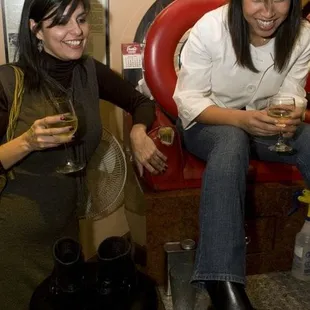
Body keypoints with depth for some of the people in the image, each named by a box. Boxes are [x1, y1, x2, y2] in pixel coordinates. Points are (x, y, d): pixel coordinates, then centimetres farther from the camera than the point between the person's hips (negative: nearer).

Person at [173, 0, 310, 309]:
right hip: (207, 122, -3)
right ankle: (222, 281, -39)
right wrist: (240, 118, -34)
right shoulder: (210, 28, -20)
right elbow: (188, 99, -19)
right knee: (232, 141, -37)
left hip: (262, 123, 4)